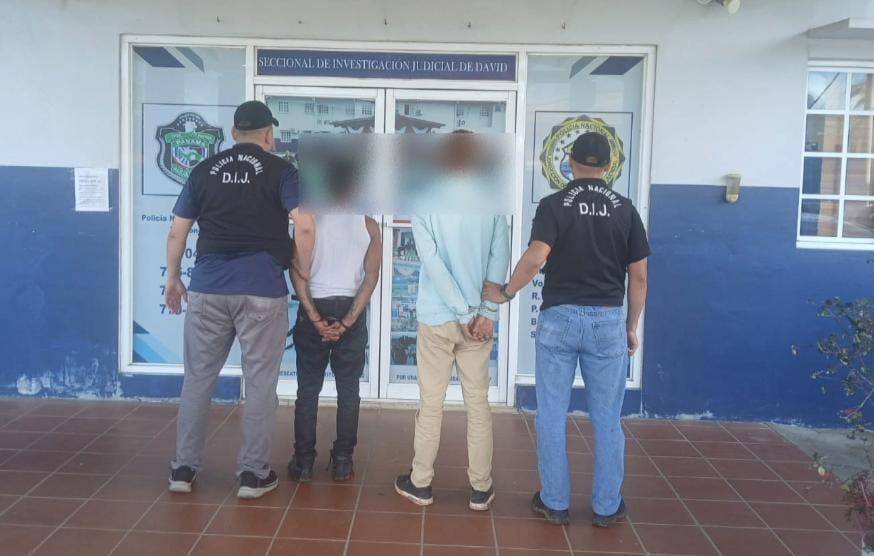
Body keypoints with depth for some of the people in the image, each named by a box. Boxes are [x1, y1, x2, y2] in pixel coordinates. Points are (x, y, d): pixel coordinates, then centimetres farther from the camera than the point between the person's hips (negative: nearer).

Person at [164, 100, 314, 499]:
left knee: (198, 378, 13)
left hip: (207, 288, 3)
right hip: (262, 291, -3)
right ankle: (253, 473, 12)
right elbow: (304, 227, -12)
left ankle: (184, 467, 20)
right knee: (260, 383, 5)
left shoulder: (204, 171, 11)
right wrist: (304, 273, 2)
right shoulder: (281, 171, 1)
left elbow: (176, 233, 11)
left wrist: (172, 278, 22)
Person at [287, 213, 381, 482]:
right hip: (350, 311, 0)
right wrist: (347, 322, -10)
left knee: (307, 389, 8)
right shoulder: (369, 224, 1)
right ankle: (342, 462, 13)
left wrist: (315, 318, -10)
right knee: (348, 391, 9)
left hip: (313, 310, 0)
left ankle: (303, 461, 13)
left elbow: (297, 270, -9)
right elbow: (371, 276, -7)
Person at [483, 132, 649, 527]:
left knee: (552, 415, 9)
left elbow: (535, 258, -20)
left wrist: (505, 292, -6)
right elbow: (639, 276, 4)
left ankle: (554, 503, 18)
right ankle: (607, 506, 21)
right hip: (607, 321, 2)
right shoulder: (624, 209, 3)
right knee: (607, 419, 11)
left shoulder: (554, 205, -4)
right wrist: (632, 326, 13)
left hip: (559, 318, -2)